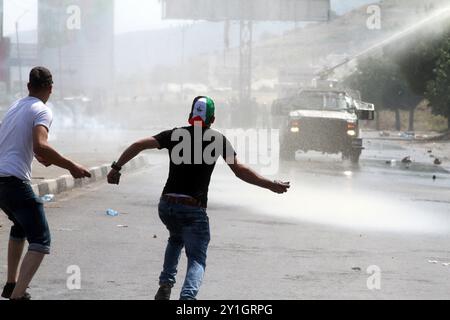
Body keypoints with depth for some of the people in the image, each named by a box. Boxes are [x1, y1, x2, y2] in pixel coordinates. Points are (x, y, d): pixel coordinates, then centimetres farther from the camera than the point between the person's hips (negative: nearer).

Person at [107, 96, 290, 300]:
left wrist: (117, 167, 7)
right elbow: (239, 170, -5)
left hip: (167, 205, 4)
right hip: (194, 208, -4)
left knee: (176, 239, 33)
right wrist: (271, 185, 0)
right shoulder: (217, 139, 1)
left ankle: (166, 284, 15)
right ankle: (188, 296, -27)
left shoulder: (175, 135, 7)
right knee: (197, 259, 0)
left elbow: (139, 145, 0)